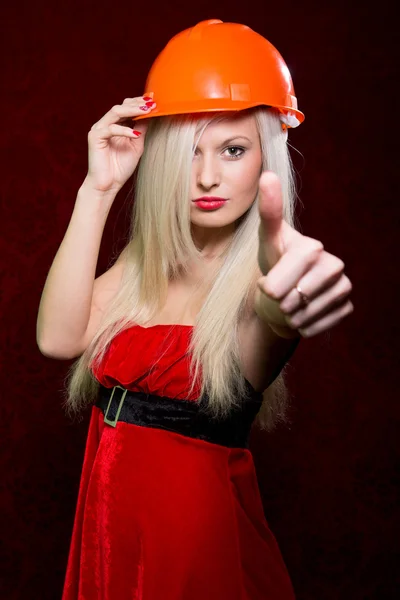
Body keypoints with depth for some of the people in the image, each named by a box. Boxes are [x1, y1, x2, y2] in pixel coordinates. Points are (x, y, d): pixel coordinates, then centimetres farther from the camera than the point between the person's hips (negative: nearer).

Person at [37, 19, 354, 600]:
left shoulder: (260, 276, -15)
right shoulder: (144, 261, 1)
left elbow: (257, 360, -37)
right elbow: (58, 338, -12)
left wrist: (283, 307, -61)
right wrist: (98, 189, -17)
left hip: (199, 526, -4)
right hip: (107, 517, 5)